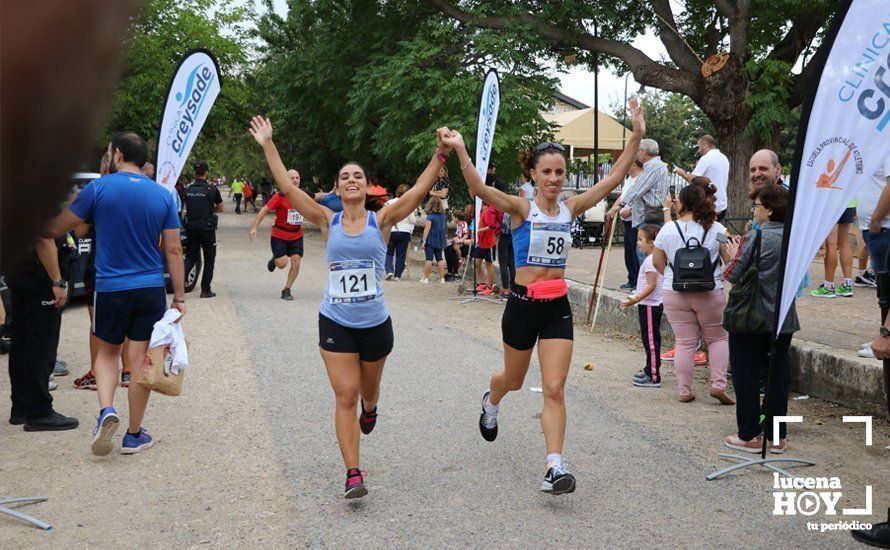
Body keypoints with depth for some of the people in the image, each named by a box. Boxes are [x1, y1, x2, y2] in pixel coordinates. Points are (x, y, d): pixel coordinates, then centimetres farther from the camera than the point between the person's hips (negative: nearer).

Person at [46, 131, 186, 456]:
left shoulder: (98, 188, -6)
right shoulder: (163, 195, 2)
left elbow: (55, 229, -1)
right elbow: (174, 250, 1)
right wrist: (179, 297, 5)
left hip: (110, 288, -1)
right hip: (151, 289, 2)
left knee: (107, 352, 18)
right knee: (140, 359, 7)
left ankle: (106, 410, -5)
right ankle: (134, 435, 14)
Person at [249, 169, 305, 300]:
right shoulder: (280, 196, -14)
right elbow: (264, 210, -14)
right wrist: (254, 227, -19)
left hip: (296, 236, 4)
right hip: (279, 235, -4)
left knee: (296, 262, -7)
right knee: (282, 263, -11)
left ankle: (286, 290, 10)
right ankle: (274, 260, 28)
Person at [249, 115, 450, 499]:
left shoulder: (381, 220, -3)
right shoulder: (329, 222, -1)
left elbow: (419, 190, -13)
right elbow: (287, 188, -5)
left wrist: (441, 153, -21)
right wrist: (268, 146, -7)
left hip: (375, 323, 1)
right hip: (335, 323, 0)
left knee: (368, 391, 19)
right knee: (345, 395, -6)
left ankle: (369, 409, 57)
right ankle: (353, 474, -2)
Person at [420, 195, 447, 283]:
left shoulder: (430, 216, -13)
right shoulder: (443, 215, 6)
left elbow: (427, 229, -15)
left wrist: (423, 240, -14)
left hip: (430, 240, -5)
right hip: (439, 241, 5)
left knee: (429, 259, -4)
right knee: (439, 259, 10)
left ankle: (425, 278, -2)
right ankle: (442, 278, 9)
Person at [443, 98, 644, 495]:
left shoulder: (570, 208, 3)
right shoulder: (521, 208, -9)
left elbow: (614, 179, 1)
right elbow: (479, 189, -26)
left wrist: (636, 138, -7)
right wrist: (460, 151, -40)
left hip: (558, 308, 2)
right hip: (523, 305, -2)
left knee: (554, 389, -5)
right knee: (514, 380, 19)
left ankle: (555, 467, -5)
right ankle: (491, 401, 55)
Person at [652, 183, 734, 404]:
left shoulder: (668, 229, -4)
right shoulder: (716, 229, -6)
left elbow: (657, 262, 6)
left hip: (675, 294, 1)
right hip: (710, 294, -1)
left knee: (684, 343, 8)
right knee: (718, 338, 16)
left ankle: (685, 391, 11)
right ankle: (718, 384, 4)